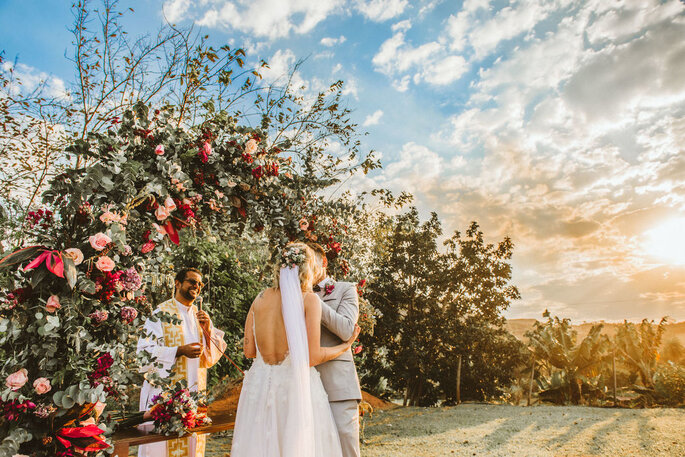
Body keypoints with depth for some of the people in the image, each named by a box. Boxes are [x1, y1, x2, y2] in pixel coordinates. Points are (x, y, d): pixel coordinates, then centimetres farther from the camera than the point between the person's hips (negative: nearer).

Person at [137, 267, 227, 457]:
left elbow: (214, 354, 8)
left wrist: (207, 329, -9)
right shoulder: (161, 313, -5)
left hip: (194, 391, 5)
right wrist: (179, 351, -21)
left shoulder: (200, 315, 11)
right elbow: (146, 350, -12)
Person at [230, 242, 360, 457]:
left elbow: (249, 351, 6)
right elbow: (312, 357, -11)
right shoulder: (309, 299, -8)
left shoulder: (260, 299, 5)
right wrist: (346, 345, 4)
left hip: (260, 385, 5)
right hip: (296, 384, -4)